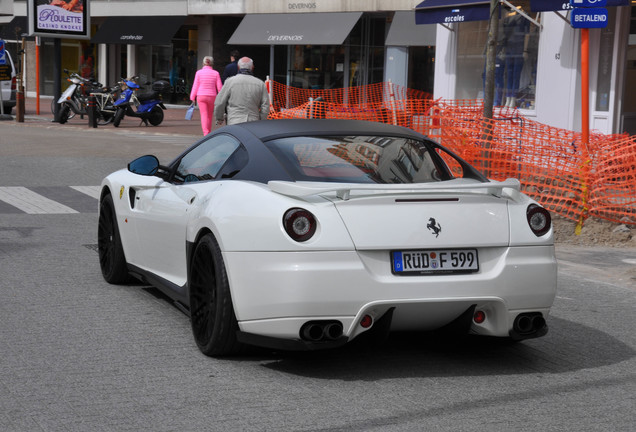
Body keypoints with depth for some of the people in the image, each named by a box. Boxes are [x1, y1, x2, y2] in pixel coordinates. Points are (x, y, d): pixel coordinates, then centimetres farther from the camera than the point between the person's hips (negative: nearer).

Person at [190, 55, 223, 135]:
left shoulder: (199, 72, -3)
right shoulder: (215, 73, -2)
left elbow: (195, 86, -1)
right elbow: (219, 87, -1)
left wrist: (193, 98, 6)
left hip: (201, 96, -1)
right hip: (212, 96, 1)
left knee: (204, 115, -4)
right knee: (209, 116, 13)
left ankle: (206, 133, -21)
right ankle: (208, 134, 23)